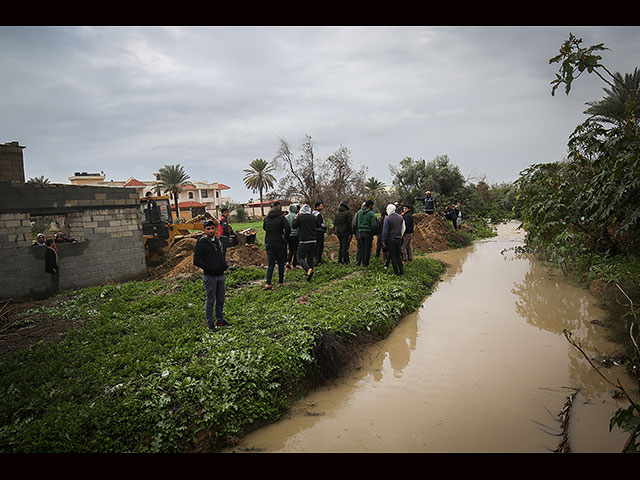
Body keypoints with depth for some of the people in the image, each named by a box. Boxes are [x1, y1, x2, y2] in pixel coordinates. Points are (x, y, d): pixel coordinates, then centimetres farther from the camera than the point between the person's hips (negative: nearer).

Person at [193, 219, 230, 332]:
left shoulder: (217, 240, 12)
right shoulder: (201, 243, -10)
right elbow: (196, 261, -12)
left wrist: (225, 264, 6)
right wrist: (210, 268, -19)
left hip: (221, 275, 7)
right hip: (209, 276, -6)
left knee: (221, 299, 14)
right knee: (210, 300, 1)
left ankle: (220, 320, 27)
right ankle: (210, 323, 12)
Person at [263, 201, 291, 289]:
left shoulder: (266, 218, 5)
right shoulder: (281, 217, -10)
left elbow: (264, 228, 21)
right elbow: (288, 228, -22)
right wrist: (285, 237, -9)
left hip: (268, 243, 4)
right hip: (279, 243, -3)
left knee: (271, 264, 5)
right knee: (281, 263, 13)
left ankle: (268, 284, -7)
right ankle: (281, 282, 19)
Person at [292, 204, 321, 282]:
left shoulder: (300, 217, -9)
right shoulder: (314, 217, 4)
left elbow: (293, 226, 0)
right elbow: (318, 225, 20)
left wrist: (296, 218, 12)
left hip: (304, 241, -5)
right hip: (313, 241, 5)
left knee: (300, 258, 3)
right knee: (310, 258, 14)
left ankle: (308, 269, -23)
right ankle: (309, 277, 14)